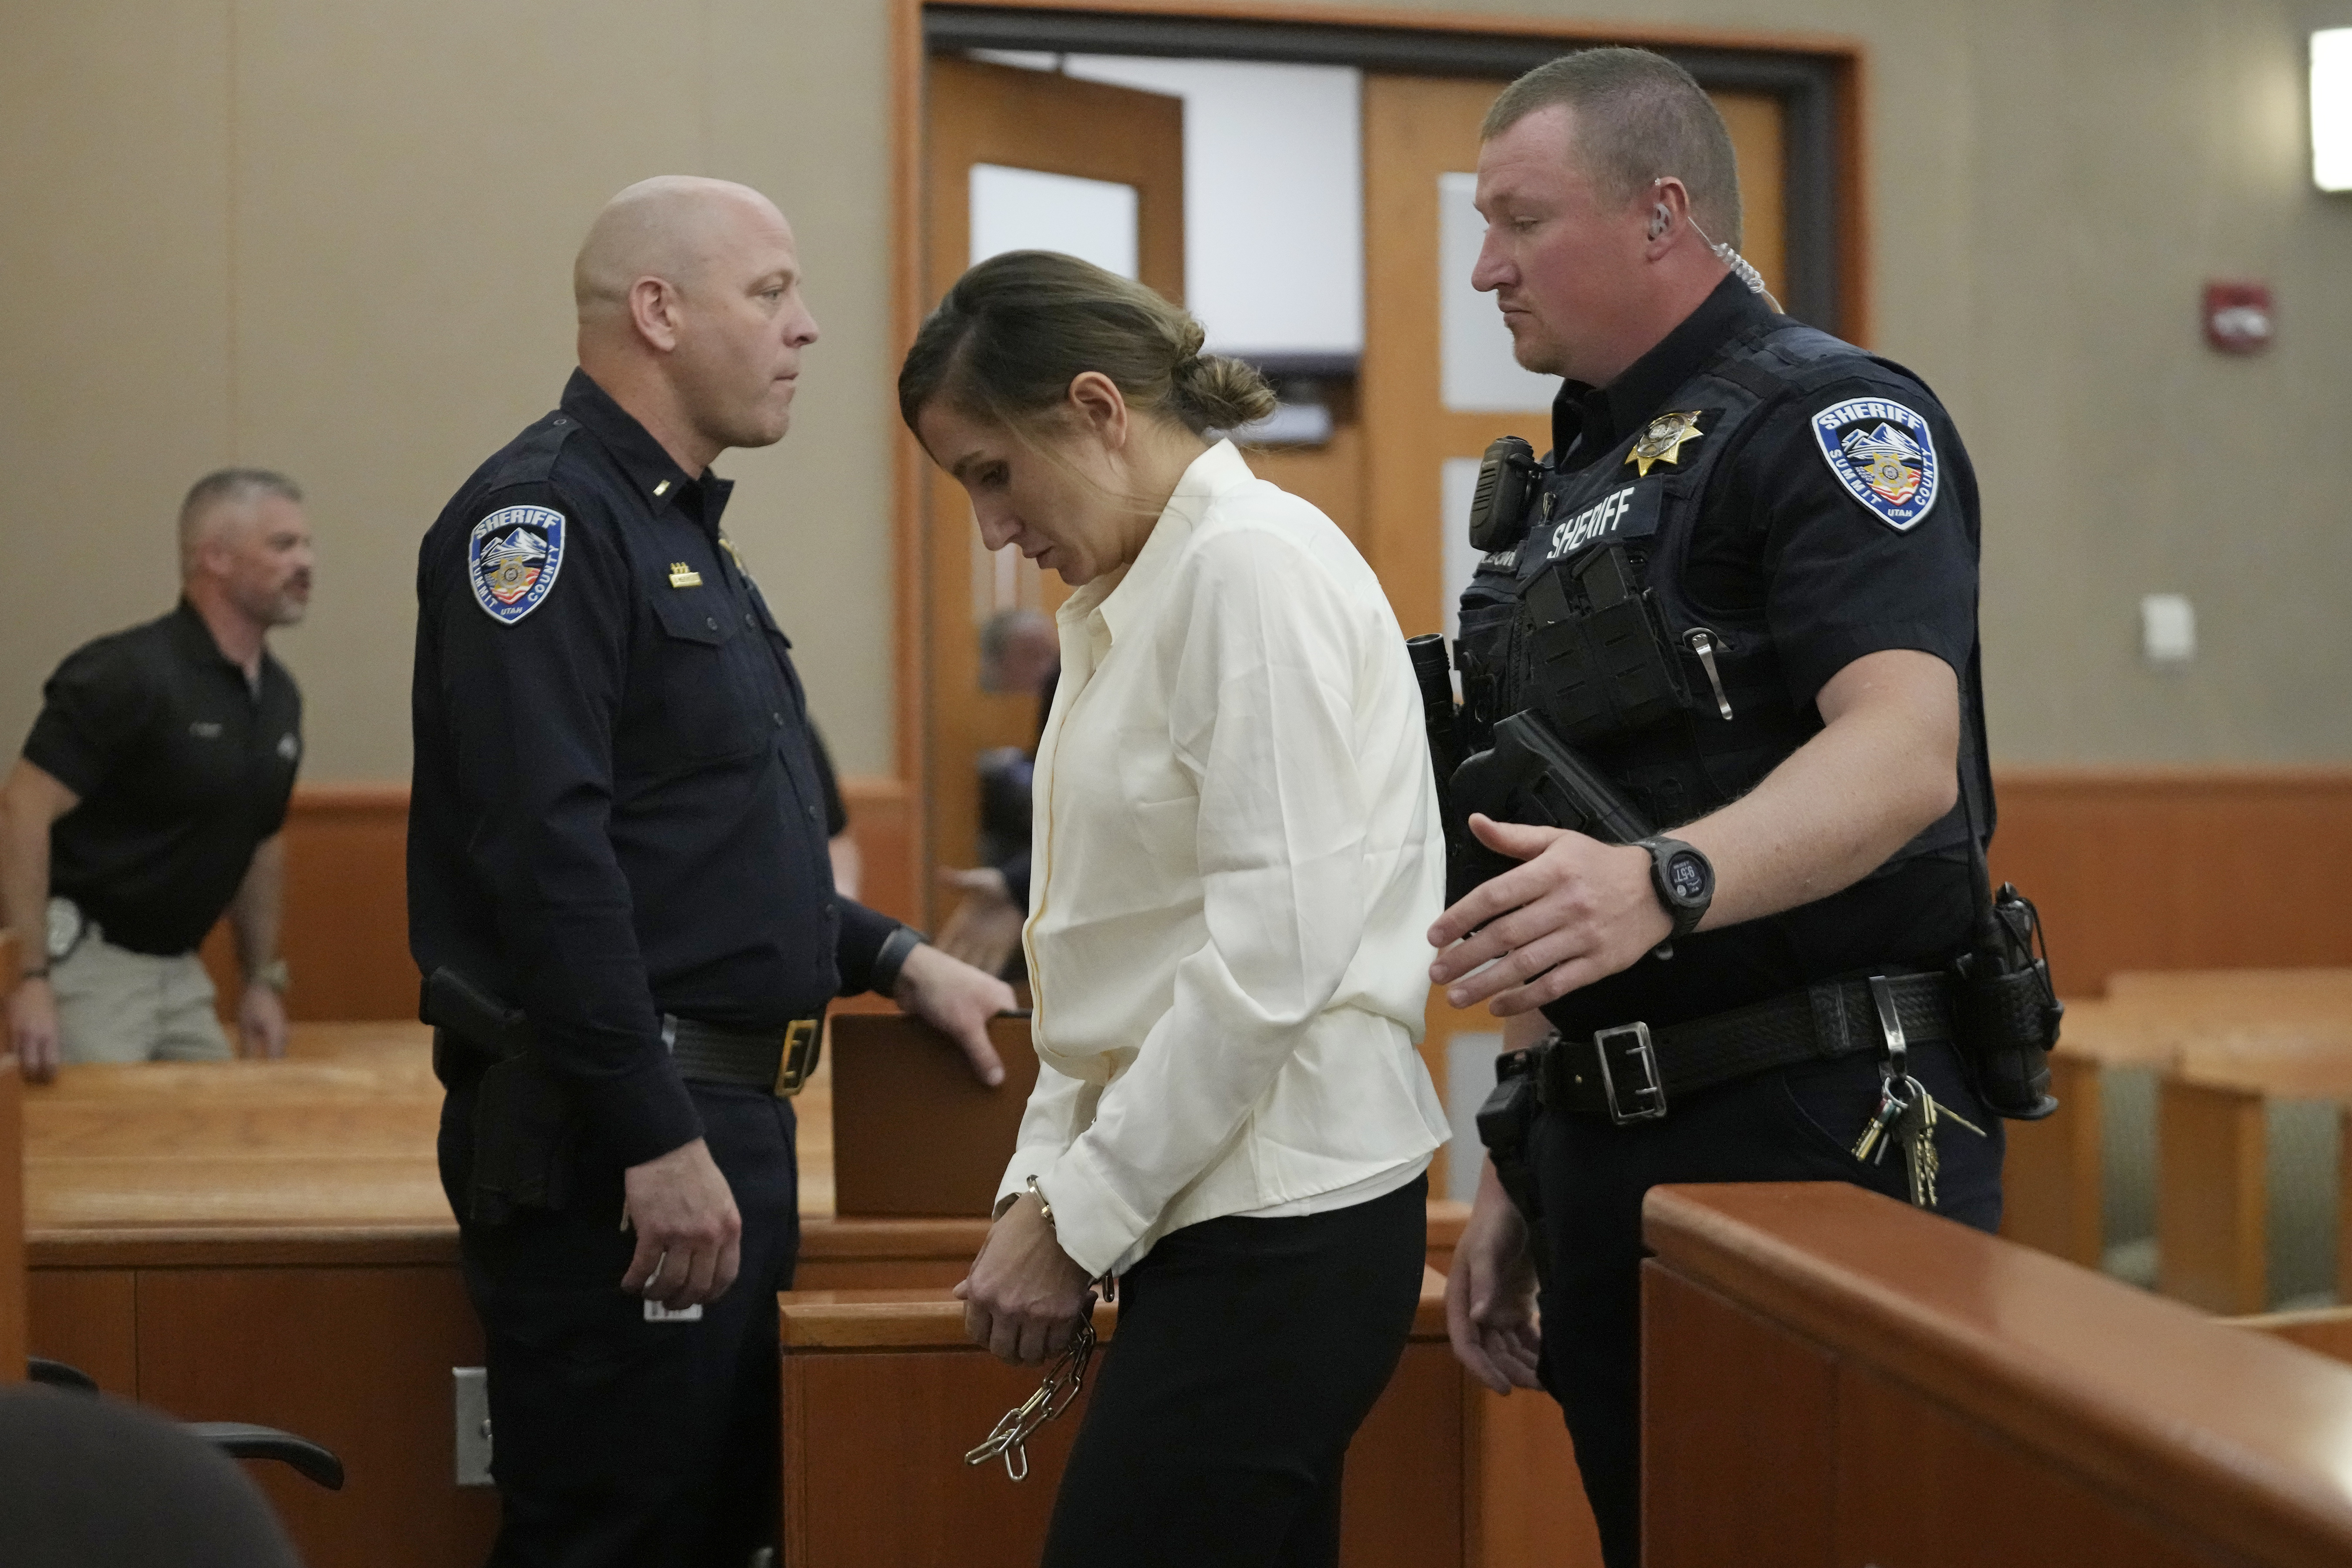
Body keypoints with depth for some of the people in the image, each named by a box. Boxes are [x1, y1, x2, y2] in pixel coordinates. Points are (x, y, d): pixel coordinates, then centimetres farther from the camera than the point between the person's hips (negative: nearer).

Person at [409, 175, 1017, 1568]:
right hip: (618, 1145, -10)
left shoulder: (685, 532, 19)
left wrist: (896, 960, 18)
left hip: (728, 1123, 10)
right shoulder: (547, 519, -13)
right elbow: (546, 852, -23)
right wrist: (657, 1139, -24)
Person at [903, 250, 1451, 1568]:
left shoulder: (1254, 565, -12)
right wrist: (1045, 1180, 9)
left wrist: (1080, 1213, -14)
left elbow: (1272, 952, -19)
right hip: (1220, 1203, 9)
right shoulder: (1130, 602, 17)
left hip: (1281, 1213, -9)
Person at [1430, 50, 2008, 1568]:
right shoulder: (1570, 484, 18)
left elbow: (1905, 752, -25)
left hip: (1823, 1123, -8)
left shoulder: (1828, 418, -8)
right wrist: (1515, 1175, 17)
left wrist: (1661, 882, -41)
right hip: (1610, 1145, 8)